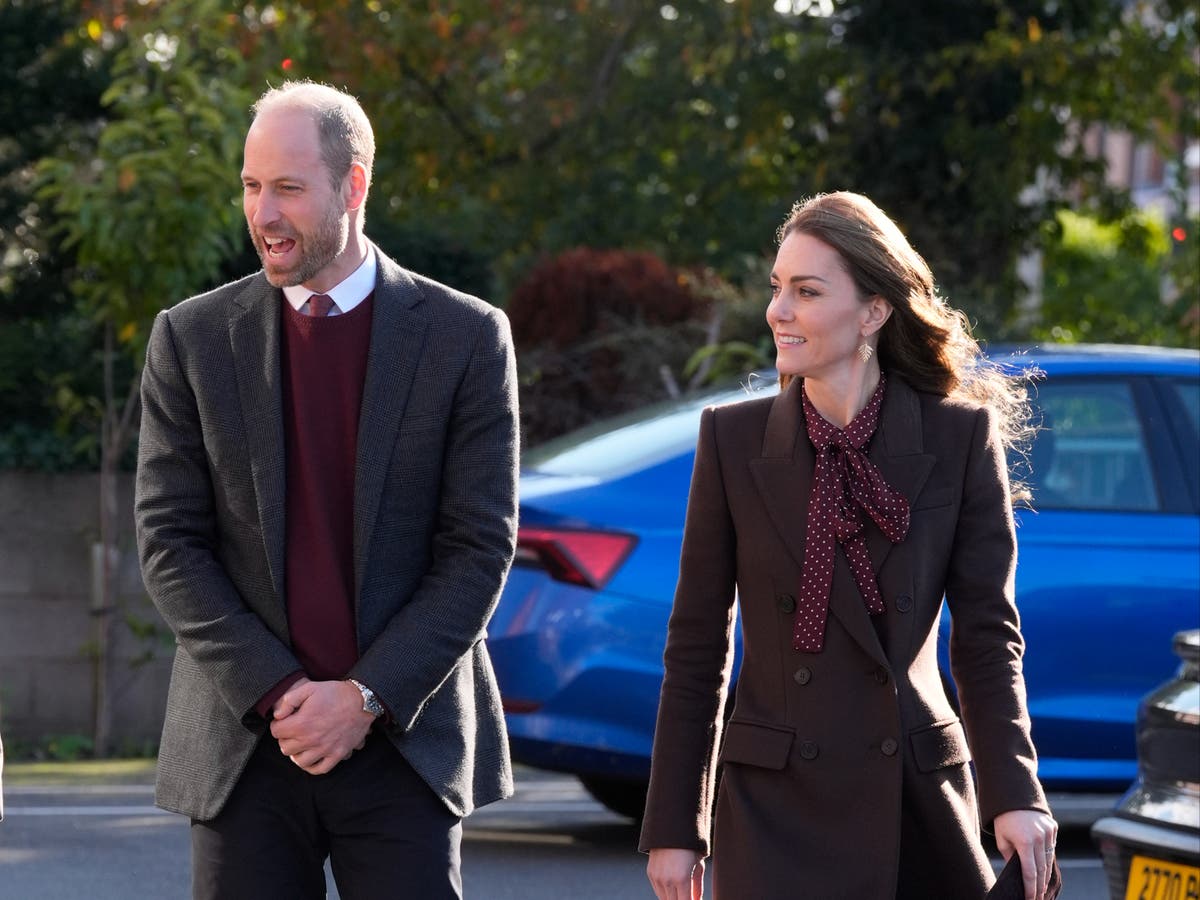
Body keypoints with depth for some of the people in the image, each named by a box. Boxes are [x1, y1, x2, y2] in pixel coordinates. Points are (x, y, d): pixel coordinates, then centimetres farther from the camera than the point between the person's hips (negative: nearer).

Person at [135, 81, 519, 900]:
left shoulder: (466, 337, 1)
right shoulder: (192, 340, 5)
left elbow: (482, 548, -2)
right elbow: (169, 544, 1)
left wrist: (366, 698, -11)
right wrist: (276, 695, -10)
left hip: (402, 738, -1)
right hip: (244, 745, 2)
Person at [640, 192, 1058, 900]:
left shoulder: (961, 437, -1)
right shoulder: (734, 438, 1)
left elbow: (987, 630, -1)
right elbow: (698, 647, 4)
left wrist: (1014, 794, -14)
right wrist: (675, 827, 2)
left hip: (920, 809, 0)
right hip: (777, 809, 0)